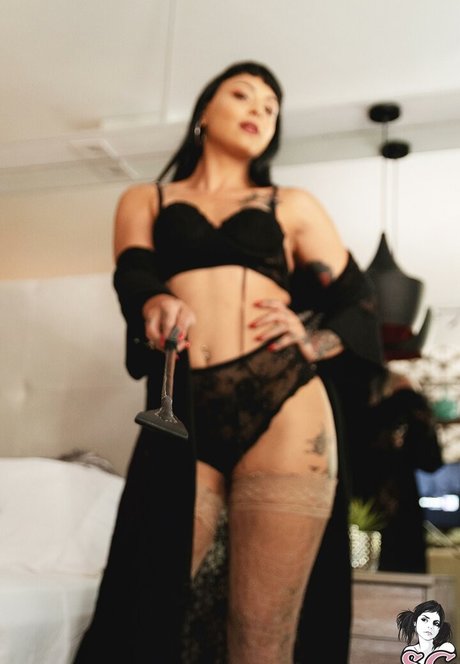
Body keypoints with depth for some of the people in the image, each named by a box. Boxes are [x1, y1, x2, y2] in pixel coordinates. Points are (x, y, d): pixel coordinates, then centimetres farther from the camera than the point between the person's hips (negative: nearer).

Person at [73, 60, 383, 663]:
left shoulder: (293, 206, 20)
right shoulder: (144, 200, 20)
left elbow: (361, 307, 15)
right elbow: (132, 274, 0)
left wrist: (312, 341, -6)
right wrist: (156, 304, -24)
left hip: (283, 412, 0)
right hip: (180, 416, 1)